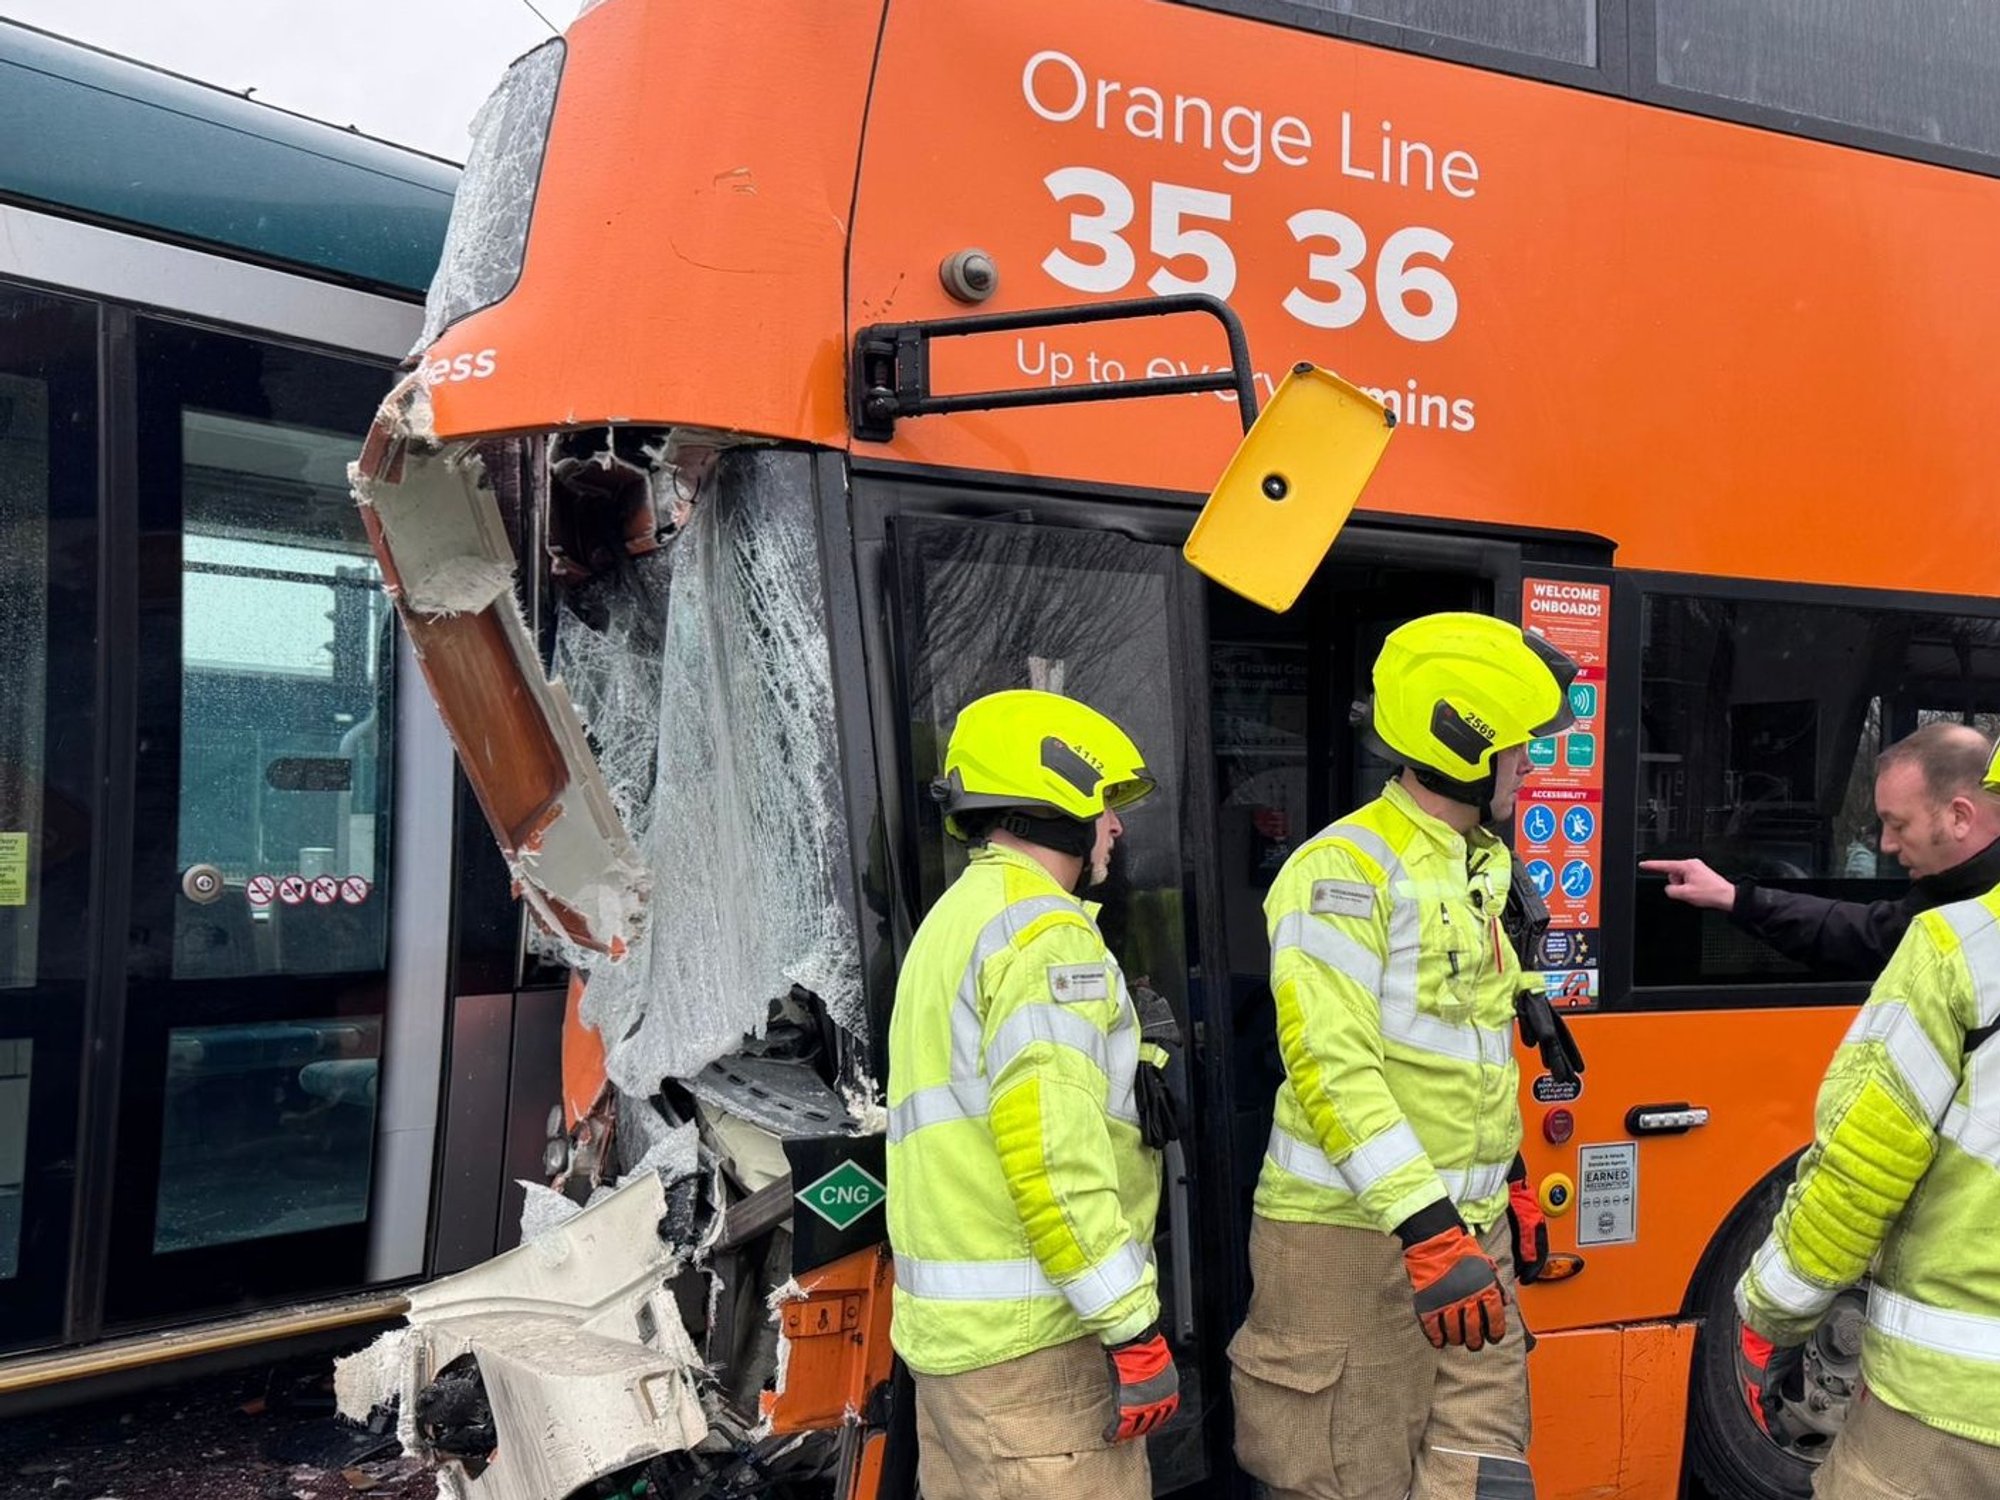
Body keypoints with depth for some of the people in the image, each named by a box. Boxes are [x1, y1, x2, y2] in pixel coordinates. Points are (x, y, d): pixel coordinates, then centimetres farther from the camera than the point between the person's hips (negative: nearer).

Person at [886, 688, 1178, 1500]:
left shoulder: (951, 923, 17)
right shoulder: (1041, 929, -14)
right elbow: (1052, 1154, -23)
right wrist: (1135, 1328, -18)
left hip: (946, 1328, 10)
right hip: (1033, 1337, -10)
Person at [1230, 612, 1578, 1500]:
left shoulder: (1471, 870, 15)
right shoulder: (1347, 870, -15)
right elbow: (1333, 1069, -23)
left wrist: (1508, 1184, 24)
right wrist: (1426, 1227, -26)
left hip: (1465, 1229, 8)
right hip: (1357, 1236, -8)